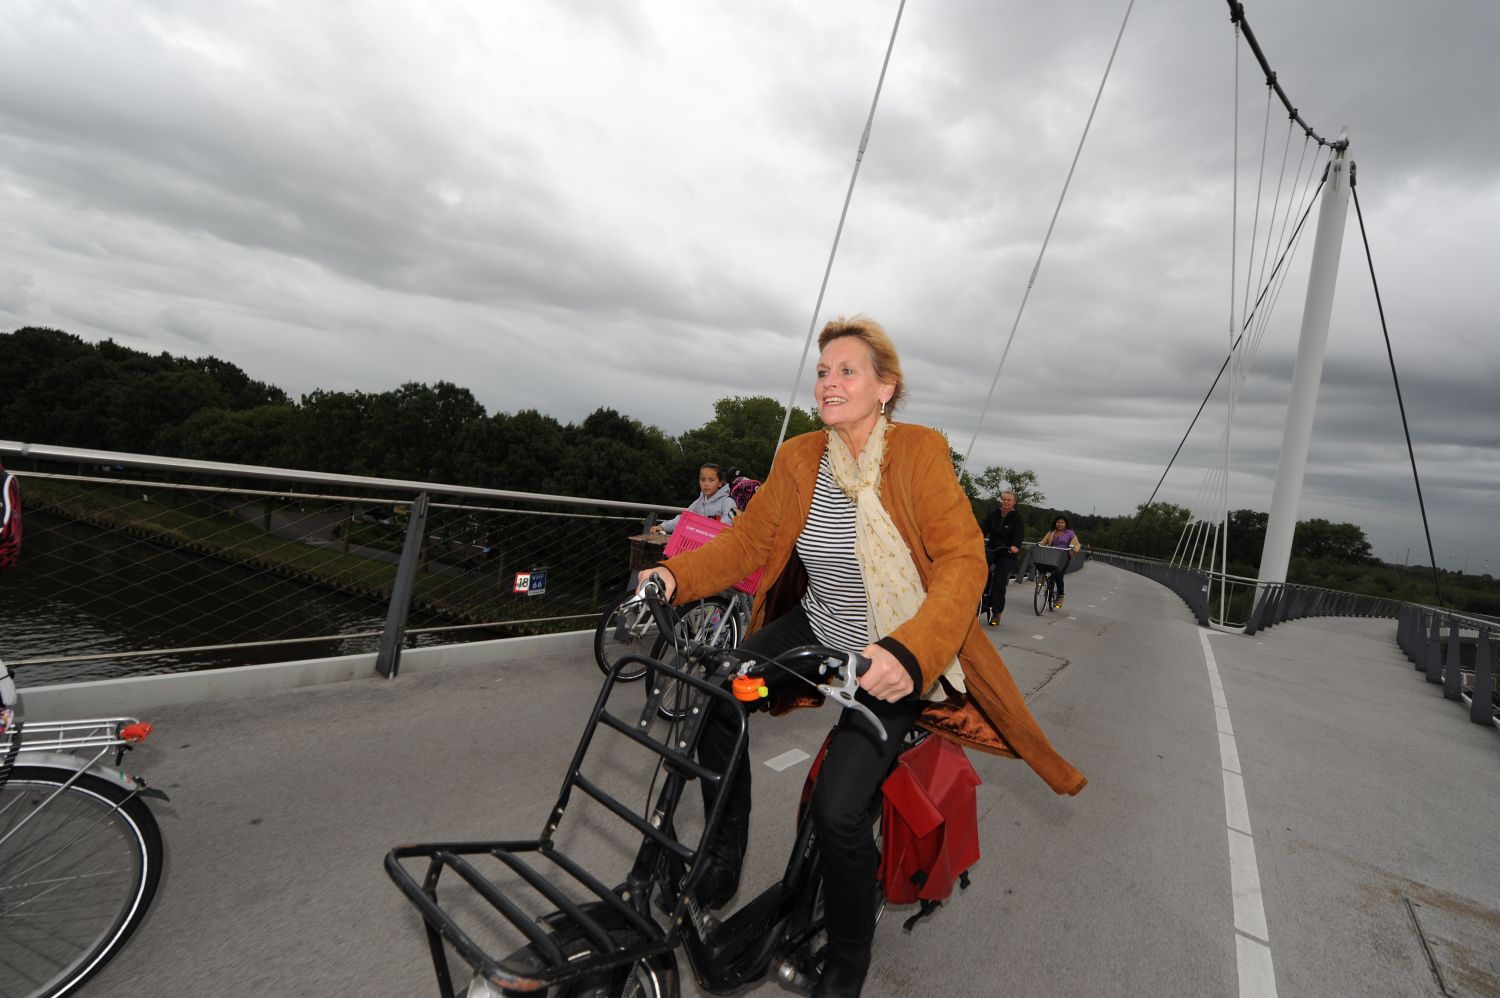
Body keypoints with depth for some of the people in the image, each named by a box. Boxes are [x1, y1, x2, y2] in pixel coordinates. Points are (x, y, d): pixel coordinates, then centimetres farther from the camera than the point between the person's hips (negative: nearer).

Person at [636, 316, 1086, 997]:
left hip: (895, 658, -4)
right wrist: (675, 575, -22)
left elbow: (963, 562, -22)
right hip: (816, 629, 5)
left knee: (836, 809, -17)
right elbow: (748, 539, -4)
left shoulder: (918, 453, -16)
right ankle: (724, 856, 10)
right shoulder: (800, 457, -3)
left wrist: (908, 652, -38)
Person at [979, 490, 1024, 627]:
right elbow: (983, 529, -5)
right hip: (991, 550, 3)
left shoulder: (1017, 518, -4)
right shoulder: (992, 514, 4)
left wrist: (1015, 546, -39)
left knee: (999, 581, -10)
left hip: (1007, 555, -2)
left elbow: (1019, 535, -18)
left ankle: (996, 613, 5)